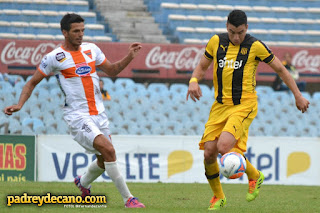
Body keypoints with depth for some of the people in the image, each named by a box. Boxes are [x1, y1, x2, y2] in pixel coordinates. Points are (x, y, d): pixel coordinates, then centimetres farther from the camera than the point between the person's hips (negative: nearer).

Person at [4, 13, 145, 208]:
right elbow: (32, 82, 3)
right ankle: (128, 199, -16)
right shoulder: (54, 58, -5)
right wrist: (20, 104, -10)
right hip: (77, 116, -6)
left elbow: (112, 70, 20)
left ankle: (83, 183, 46)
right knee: (108, 150, -22)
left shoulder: (92, 49, 8)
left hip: (98, 113, 6)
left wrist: (129, 57, 4)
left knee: (105, 160, 13)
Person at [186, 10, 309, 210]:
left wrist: (298, 96, 6)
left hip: (244, 105, -5)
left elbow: (280, 69, 5)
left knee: (224, 147, -24)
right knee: (209, 153, -5)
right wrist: (194, 81, -6)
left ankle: (254, 176, 3)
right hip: (220, 105, 5)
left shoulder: (255, 46, -6)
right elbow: (202, 67, 17)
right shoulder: (216, 42, 5)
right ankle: (218, 197, 18)